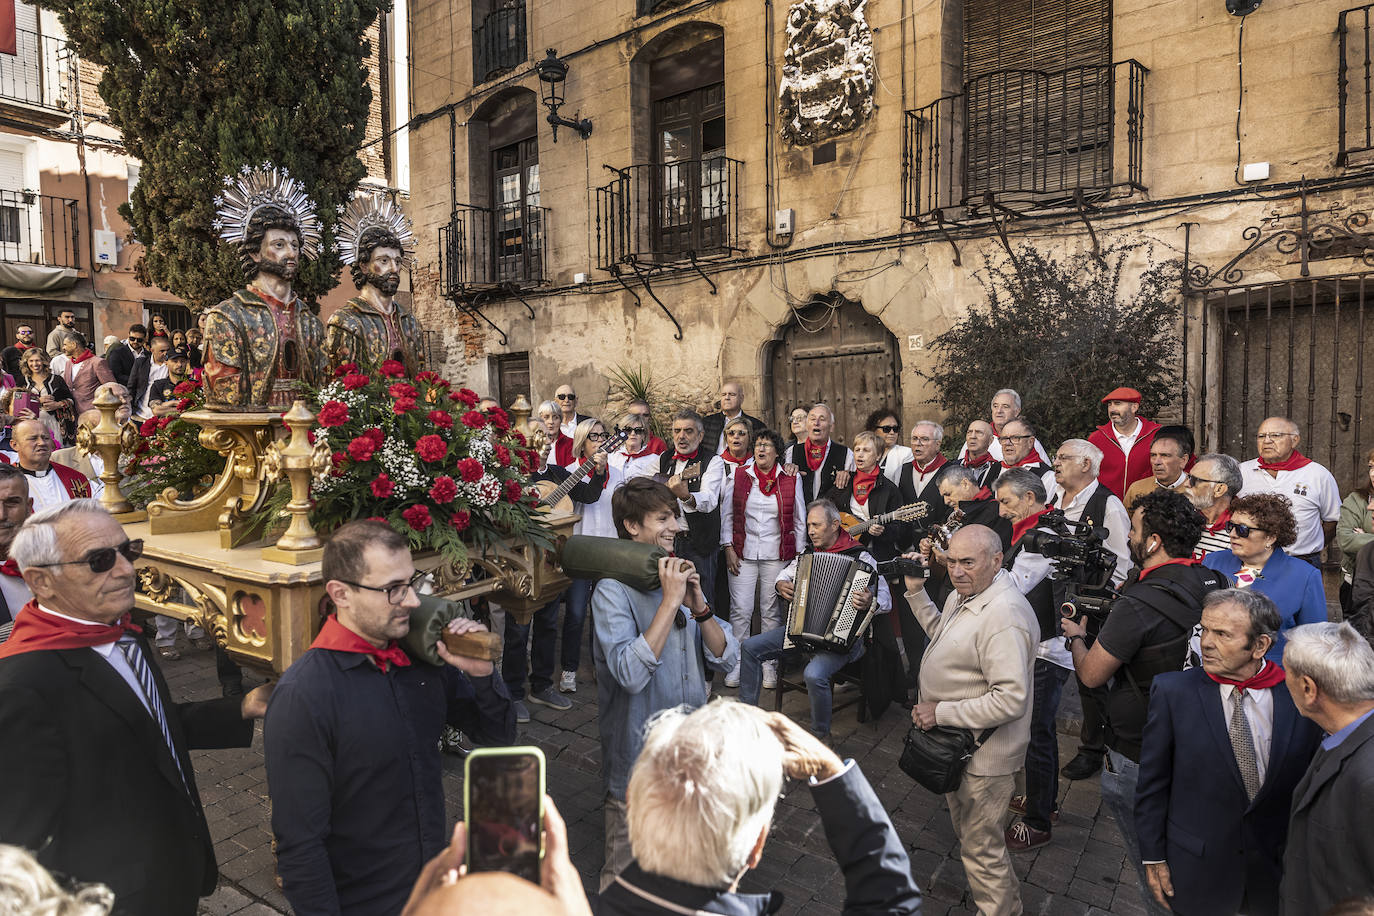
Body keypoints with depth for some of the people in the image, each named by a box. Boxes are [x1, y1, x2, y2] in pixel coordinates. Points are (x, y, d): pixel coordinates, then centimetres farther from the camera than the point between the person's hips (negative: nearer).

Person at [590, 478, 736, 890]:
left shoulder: (681, 577, 2)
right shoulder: (613, 589, -16)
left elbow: (726, 659, -2)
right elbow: (631, 674, -31)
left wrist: (697, 605, -17)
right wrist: (670, 602, -28)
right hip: (638, 760, -6)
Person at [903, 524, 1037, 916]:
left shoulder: (1004, 616, -33)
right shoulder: (962, 594, -1)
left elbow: (1011, 700, -34)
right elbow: (943, 634, 18)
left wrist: (941, 712, -28)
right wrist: (916, 591, 7)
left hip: (982, 754, -10)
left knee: (981, 848, 9)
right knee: (965, 830, 31)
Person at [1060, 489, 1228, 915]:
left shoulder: (1138, 605, -29)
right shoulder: (1213, 584, -6)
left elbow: (1091, 674, -18)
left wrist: (1075, 636, 0)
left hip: (1139, 756, -8)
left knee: (1151, 867, 14)